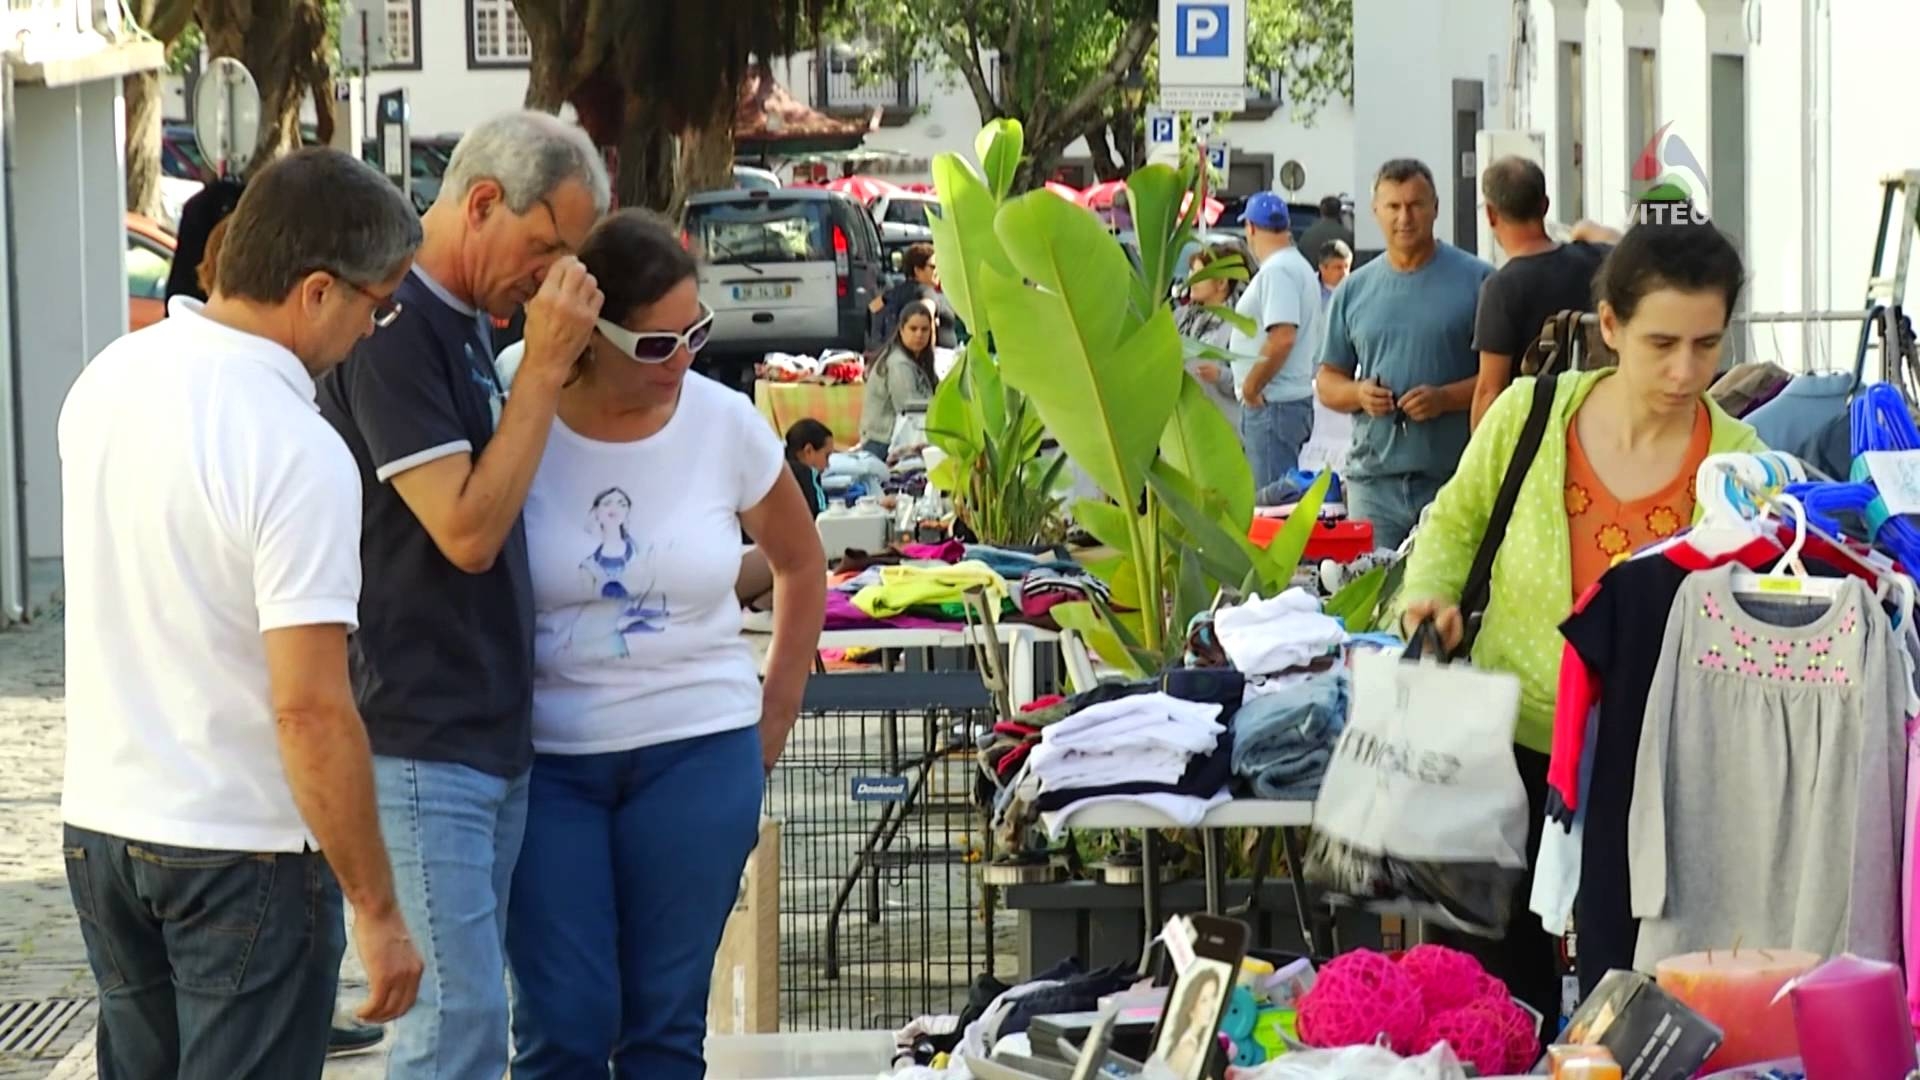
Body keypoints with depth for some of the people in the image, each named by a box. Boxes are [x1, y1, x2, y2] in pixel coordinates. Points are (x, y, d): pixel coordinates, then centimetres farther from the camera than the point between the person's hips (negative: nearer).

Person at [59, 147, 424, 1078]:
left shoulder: (108, 379, 0)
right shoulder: (299, 454, -23)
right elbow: (311, 709, -23)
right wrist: (377, 910, -17)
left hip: (100, 820, 7)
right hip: (241, 851, -7)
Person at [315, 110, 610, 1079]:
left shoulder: (466, 322, 14)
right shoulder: (394, 329, -16)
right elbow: (467, 532, -20)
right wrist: (545, 366, -17)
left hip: (492, 734, 9)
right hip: (421, 740, -9)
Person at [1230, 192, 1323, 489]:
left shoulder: (1277, 271, -15)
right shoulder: (1299, 266, 17)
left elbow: (1282, 338, -26)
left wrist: (1251, 386, -16)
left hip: (1273, 405, -11)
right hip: (1295, 395, 11)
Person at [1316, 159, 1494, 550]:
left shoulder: (1476, 281, 1)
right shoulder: (1352, 291, 13)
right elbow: (1327, 381, 17)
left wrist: (1446, 398, -16)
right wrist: (1358, 393, -5)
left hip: (1455, 477, -3)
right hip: (1374, 479, 3)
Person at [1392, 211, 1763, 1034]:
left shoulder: (1736, 464, -11)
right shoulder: (1532, 414, -9)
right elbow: (1456, 520, 9)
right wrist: (1429, 594, -9)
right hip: (1512, 743, 1)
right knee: (1501, 979, 11)